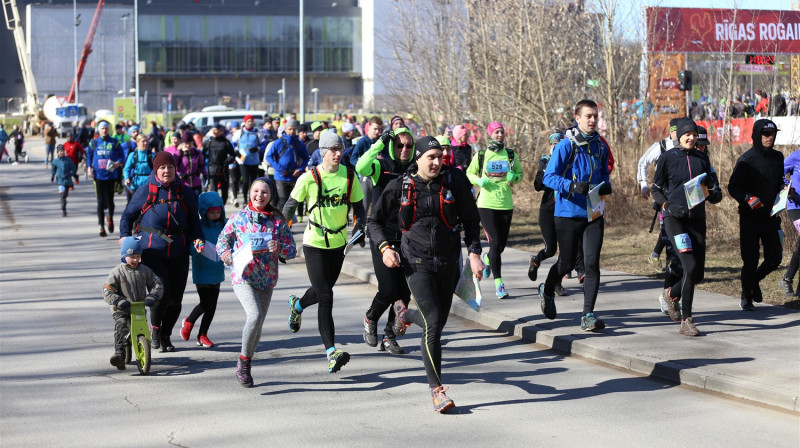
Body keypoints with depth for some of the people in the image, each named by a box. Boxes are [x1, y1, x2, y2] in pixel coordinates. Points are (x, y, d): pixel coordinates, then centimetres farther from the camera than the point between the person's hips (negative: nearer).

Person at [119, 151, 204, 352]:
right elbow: (128, 216, 9)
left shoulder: (184, 191, 8)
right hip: (152, 253, -3)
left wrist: (197, 238, 0)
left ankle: (165, 336, 24)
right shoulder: (145, 191, 1)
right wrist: (125, 238, -6)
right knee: (162, 292, -16)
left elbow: (194, 219, 17)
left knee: (176, 298, 3)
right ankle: (155, 327, 13)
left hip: (178, 254, 3)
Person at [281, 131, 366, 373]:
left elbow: (358, 205, 7)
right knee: (326, 297, -13)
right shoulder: (309, 178, -12)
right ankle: (331, 352, -16)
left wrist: (359, 226, -11)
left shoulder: (349, 175, -2)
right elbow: (291, 203, -1)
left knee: (322, 291, 21)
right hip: (315, 243, -5)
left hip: (339, 242, 5)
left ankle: (297, 305, 57)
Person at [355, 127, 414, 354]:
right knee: (388, 290, -9)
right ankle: (370, 320, 23)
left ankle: (389, 337, 19)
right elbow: (360, 167, -27)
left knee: (404, 292, 3)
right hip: (383, 238, -4)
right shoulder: (381, 166, -5)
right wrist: (380, 143, -28)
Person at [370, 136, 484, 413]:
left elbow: (471, 219, 7)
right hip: (417, 263, -3)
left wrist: (474, 252, -4)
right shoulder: (400, 187, -5)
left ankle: (404, 312, 51)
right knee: (433, 323, -14)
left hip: (449, 263, 3)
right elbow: (376, 221, 7)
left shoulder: (455, 181, -3)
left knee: (439, 320, 15)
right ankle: (437, 390, -4)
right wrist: (385, 248, -10)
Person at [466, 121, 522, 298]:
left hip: (506, 204, 3)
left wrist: (514, 177, -8)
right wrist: (479, 180, -8)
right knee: (496, 242, -12)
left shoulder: (511, 154, 6)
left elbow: (520, 174, 15)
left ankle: (487, 258, 45)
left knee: (502, 244, 8)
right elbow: (470, 173, 12)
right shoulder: (481, 155, 1)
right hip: (487, 204, -3)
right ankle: (498, 283, -7)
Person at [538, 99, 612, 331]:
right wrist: (574, 186, -28)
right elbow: (549, 177, -13)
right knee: (566, 263, 9)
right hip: (568, 213, -4)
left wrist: (606, 185, -3)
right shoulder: (566, 145, -9)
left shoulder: (601, 146, 8)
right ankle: (547, 291, 41)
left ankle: (588, 315, -3)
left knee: (592, 263, -6)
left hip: (594, 214, 4)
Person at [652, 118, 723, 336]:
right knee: (691, 267, -19)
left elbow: (715, 189, 15)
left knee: (698, 273, 3)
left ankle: (672, 294, 36)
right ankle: (686, 321, -11)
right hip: (674, 218, -5)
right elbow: (656, 189, 6)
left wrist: (713, 194, -8)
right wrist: (668, 206, -12)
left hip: (697, 218, 5)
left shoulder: (702, 158, 12)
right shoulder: (667, 158, 1)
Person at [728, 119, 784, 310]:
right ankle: (746, 298, 16)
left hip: (770, 217, 5)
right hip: (750, 218, -5)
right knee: (750, 260, -2)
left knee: (775, 258, 3)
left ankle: (755, 280, 32)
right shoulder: (747, 160, -10)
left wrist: (784, 191, 3)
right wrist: (748, 198, -26)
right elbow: (733, 187, -10)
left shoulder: (778, 157, 9)